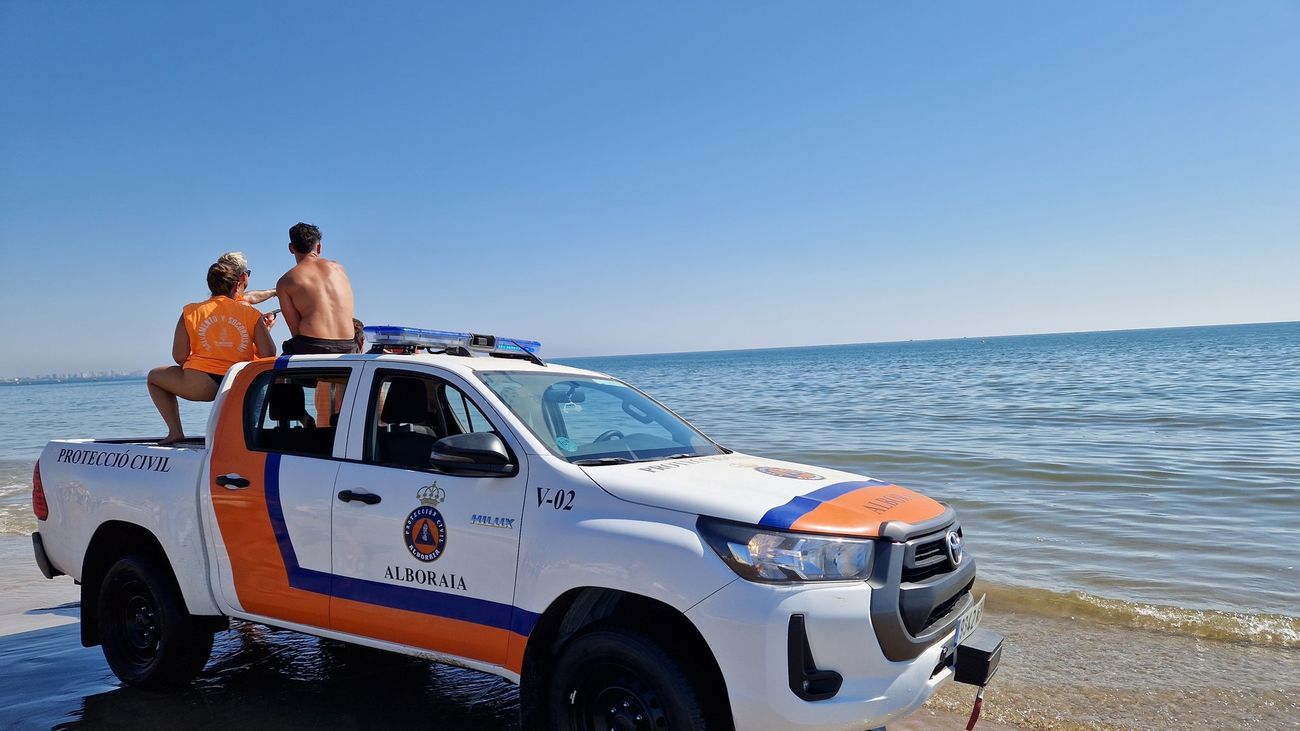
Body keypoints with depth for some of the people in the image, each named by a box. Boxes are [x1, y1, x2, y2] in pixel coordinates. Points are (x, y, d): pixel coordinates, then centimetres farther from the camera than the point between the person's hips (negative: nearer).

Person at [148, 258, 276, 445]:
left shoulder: (191, 311, 5)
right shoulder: (251, 313, 5)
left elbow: (179, 357, 2)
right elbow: (268, 356, -2)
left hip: (200, 385, -1)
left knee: (155, 376, 25)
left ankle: (175, 431, 11)